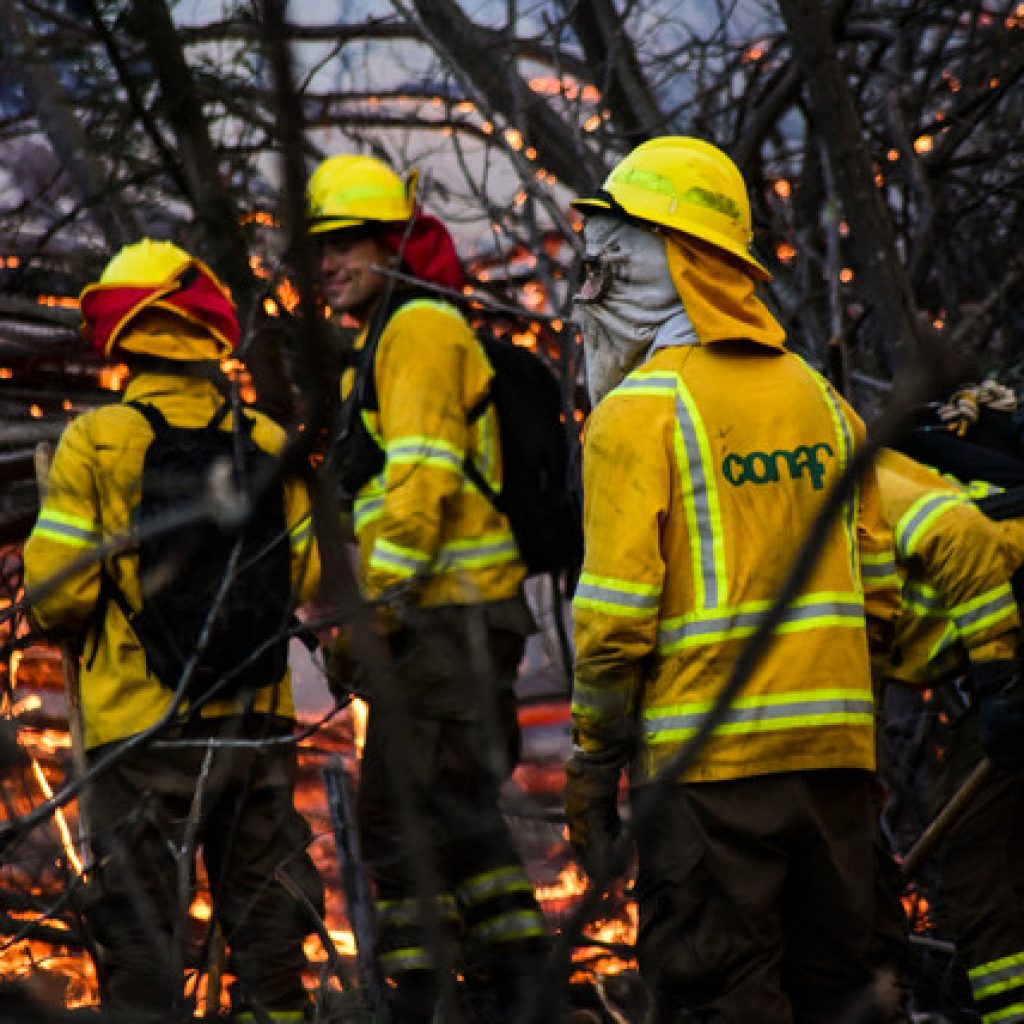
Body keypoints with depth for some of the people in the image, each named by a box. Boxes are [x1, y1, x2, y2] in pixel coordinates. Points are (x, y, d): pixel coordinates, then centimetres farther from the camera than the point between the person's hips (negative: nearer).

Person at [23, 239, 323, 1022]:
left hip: (143, 725, -4)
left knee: (142, 923, 1)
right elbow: (307, 576, 7)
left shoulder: (96, 443, -10)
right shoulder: (267, 443, 2)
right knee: (264, 913, 14)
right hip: (258, 721, 4)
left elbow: (57, 589, -12)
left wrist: (77, 632, 10)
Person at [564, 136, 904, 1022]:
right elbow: (877, 595, 14)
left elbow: (617, 617, -12)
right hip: (836, 749, 6)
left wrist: (593, 766, -3)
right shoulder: (820, 398, 12)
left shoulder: (640, 410, -8)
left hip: (707, 757, -6)